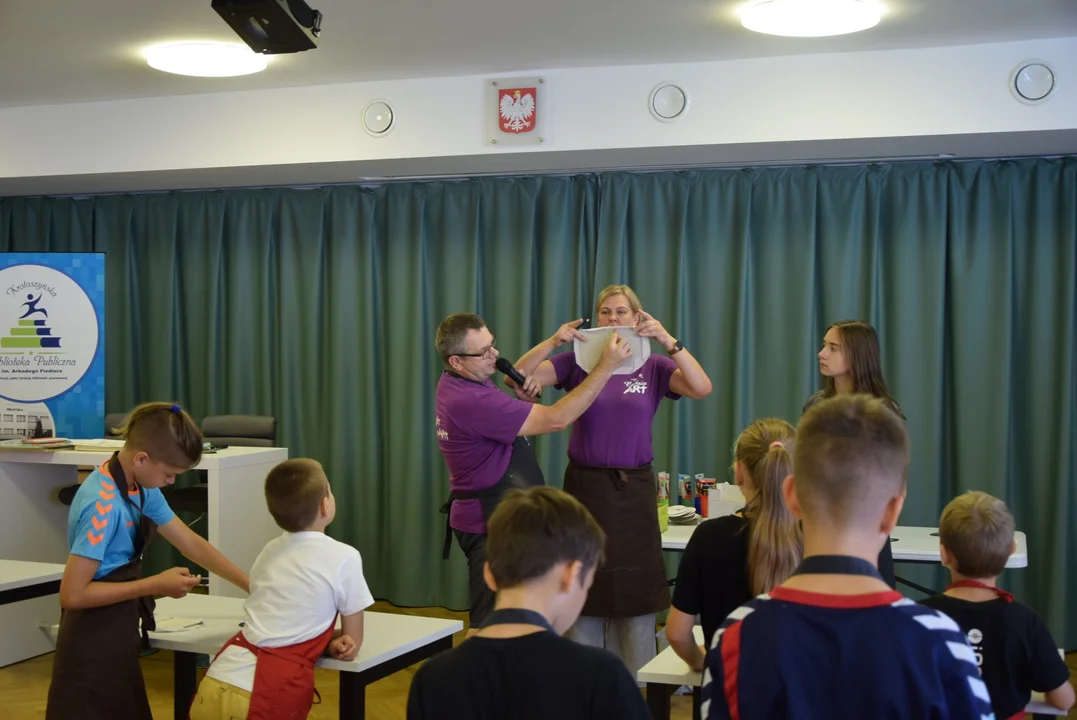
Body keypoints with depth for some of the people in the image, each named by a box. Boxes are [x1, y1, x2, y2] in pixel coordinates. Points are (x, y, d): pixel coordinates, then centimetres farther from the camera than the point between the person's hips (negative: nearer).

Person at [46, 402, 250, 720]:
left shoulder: (140, 487, 2)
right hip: (95, 643, -9)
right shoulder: (103, 504, -25)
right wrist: (156, 585, -21)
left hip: (118, 635, 9)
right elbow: (72, 594, -25)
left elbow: (191, 544, 10)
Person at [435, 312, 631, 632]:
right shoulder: (470, 401, -29)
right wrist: (606, 366, -24)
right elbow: (556, 419, -28)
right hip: (490, 525, -11)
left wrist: (522, 399, -7)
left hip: (496, 516, 11)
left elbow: (502, 421, 16)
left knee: (489, 618, 20)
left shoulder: (458, 385, 5)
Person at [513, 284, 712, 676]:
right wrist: (553, 341, -25)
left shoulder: (653, 367, 1)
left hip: (633, 491, 0)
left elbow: (702, 388, -15)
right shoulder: (579, 361, 1)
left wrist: (668, 340, -27)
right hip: (585, 486, 0)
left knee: (636, 593, 5)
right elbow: (520, 376, -10)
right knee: (583, 589, 8)